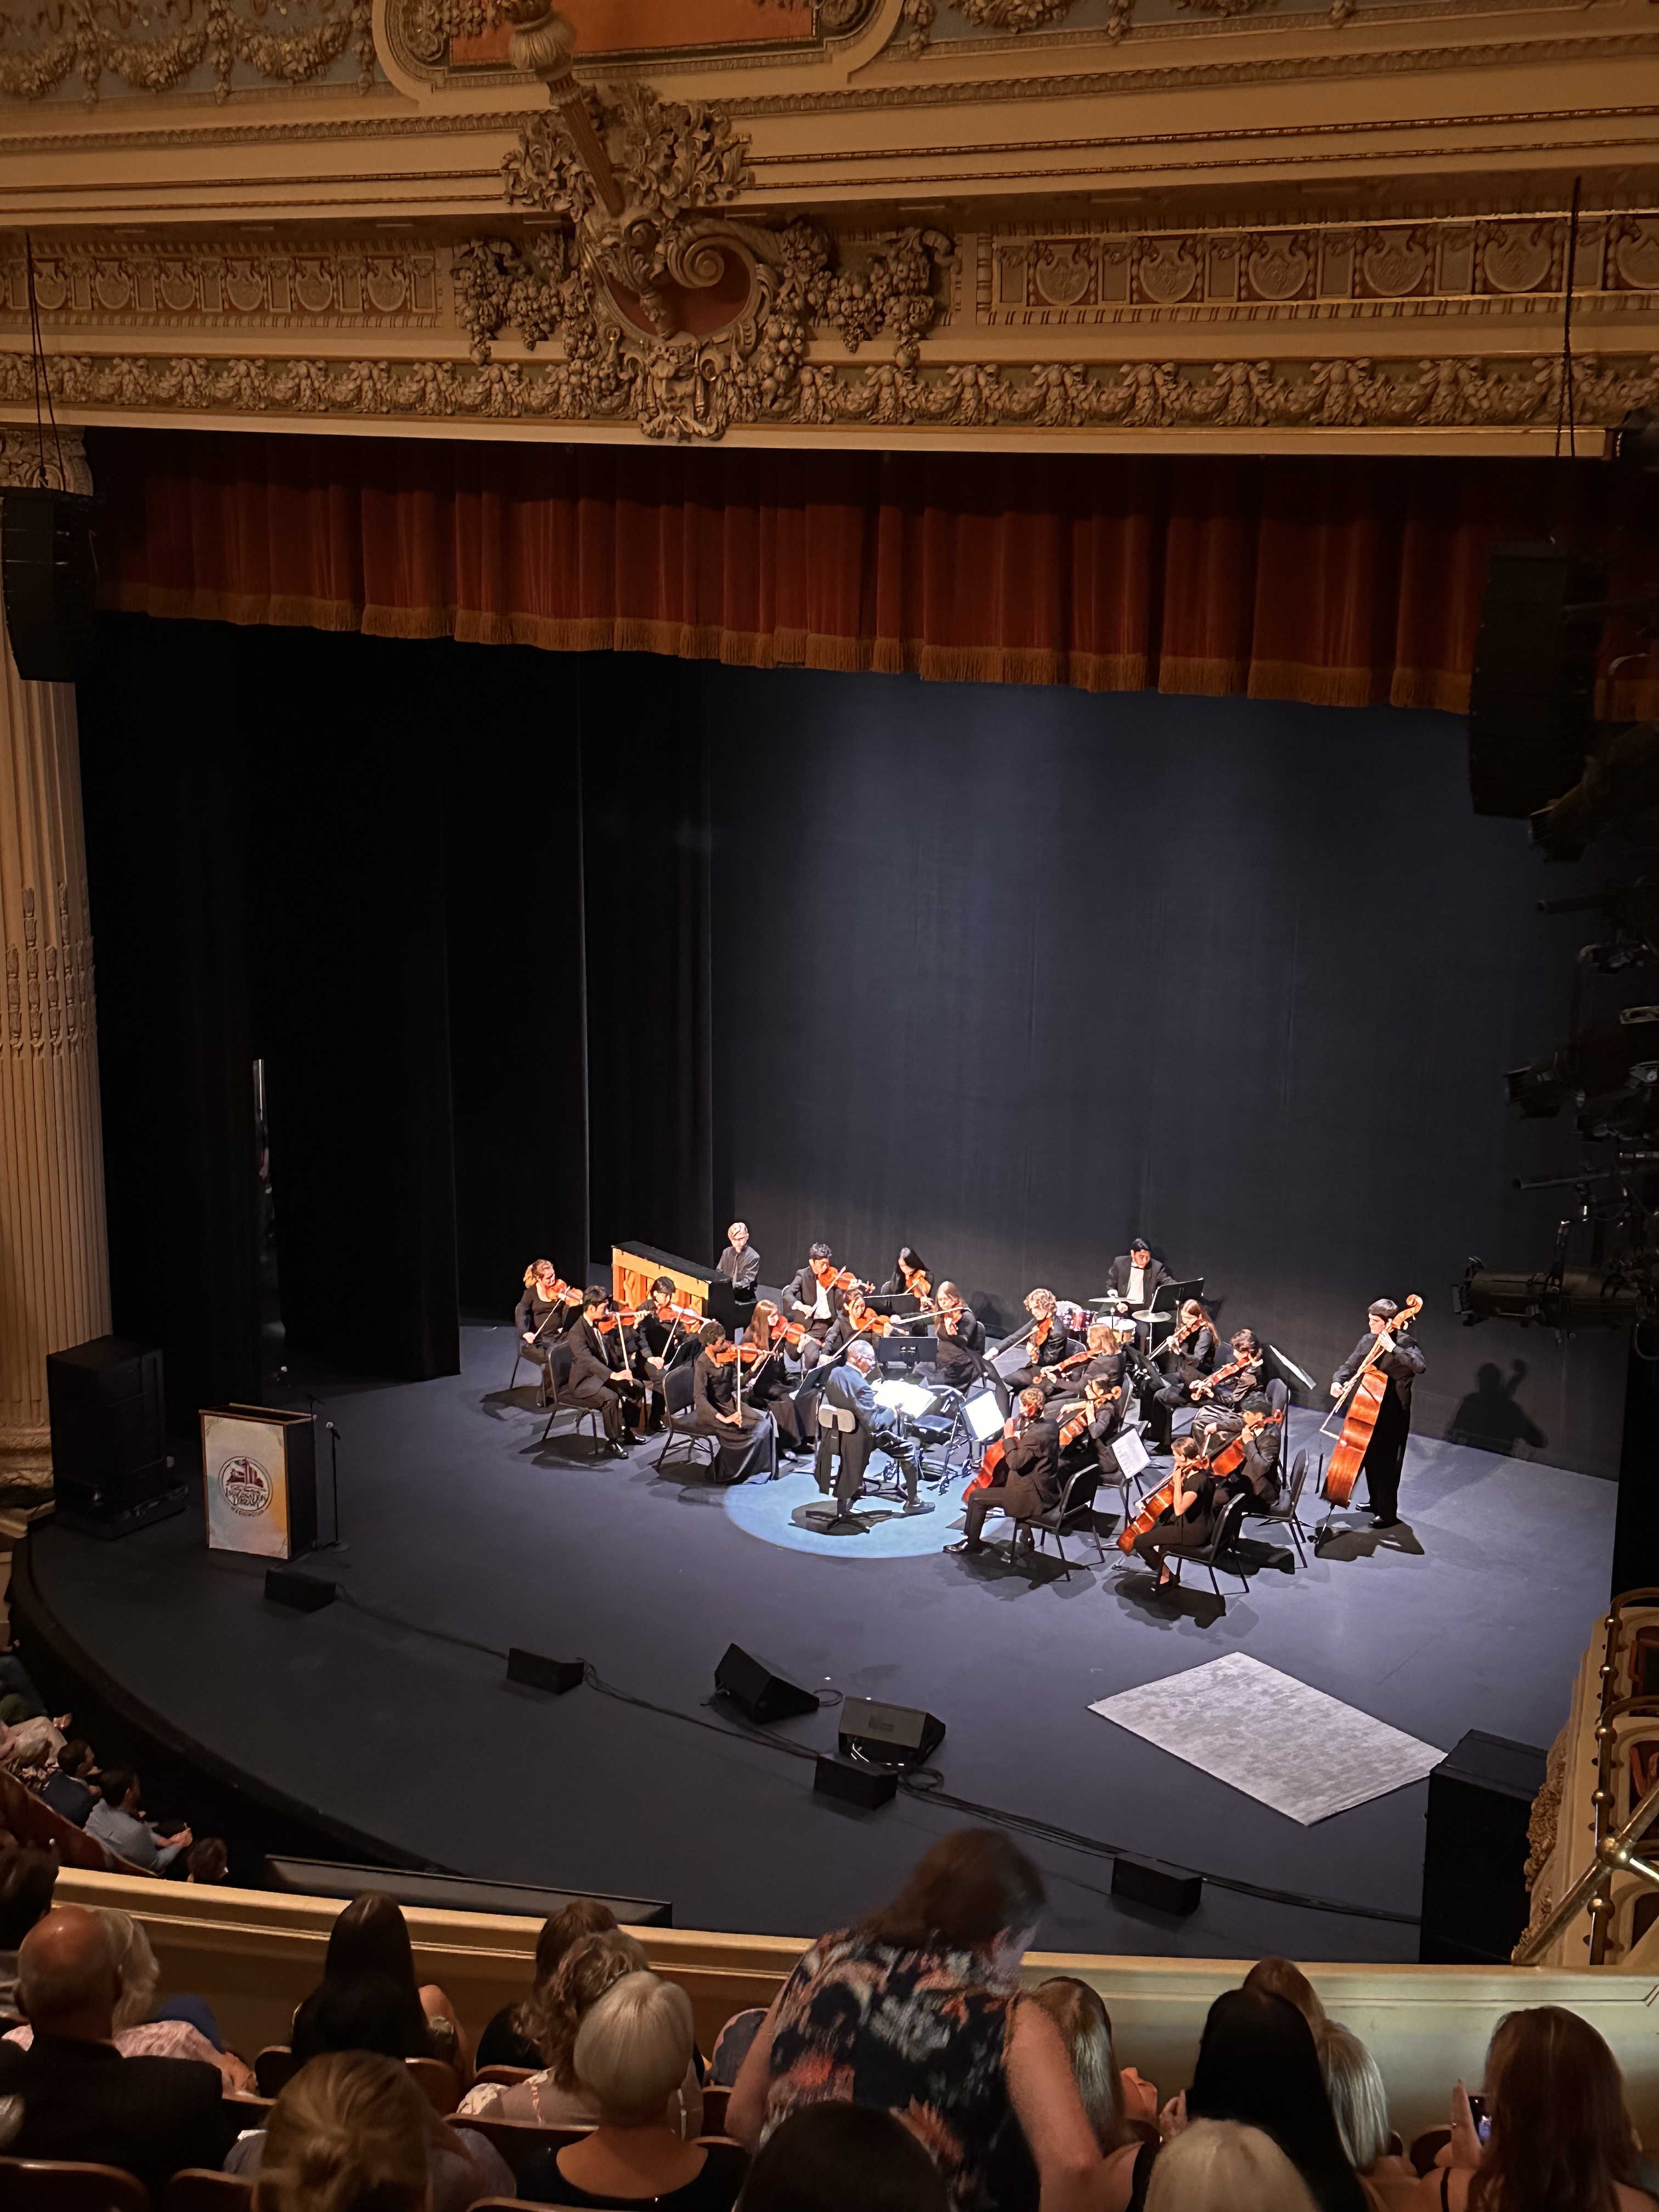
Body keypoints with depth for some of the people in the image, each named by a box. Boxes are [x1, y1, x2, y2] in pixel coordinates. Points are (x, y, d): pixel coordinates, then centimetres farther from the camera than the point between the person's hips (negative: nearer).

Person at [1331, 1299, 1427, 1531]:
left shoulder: (1403, 1343, -15)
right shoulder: (1368, 1341, 5)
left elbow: (1421, 1366, -31)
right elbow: (1350, 1366, 10)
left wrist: (1394, 1349, -35)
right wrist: (1338, 1382, -10)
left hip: (1393, 1412, -8)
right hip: (1370, 1408, 8)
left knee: (1386, 1462, -3)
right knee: (1369, 1457, 18)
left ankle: (1388, 1513, 8)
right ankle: (1376, 1503, 36)